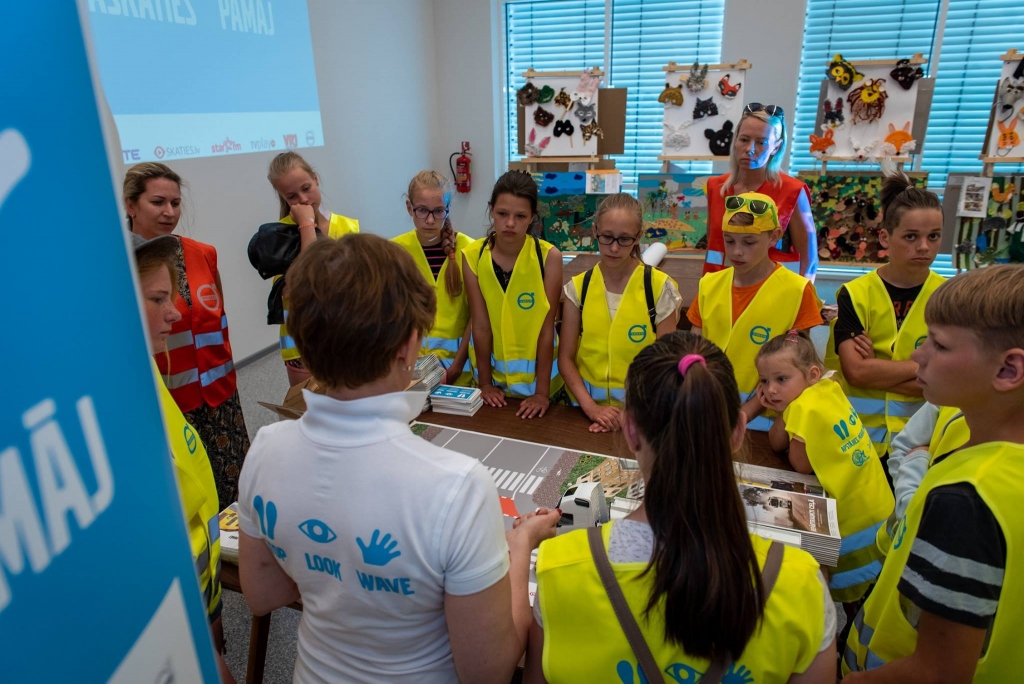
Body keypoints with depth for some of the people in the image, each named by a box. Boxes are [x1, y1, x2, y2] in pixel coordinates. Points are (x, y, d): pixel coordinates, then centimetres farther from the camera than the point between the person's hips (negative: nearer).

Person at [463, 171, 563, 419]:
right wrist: (485, 383, -6)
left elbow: (547, 327, -15)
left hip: (537, 373, -1)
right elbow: (481, 325, -9)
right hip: (493, 373, 2)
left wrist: (542, 391, -14)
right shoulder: (472, 256, -11)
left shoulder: (549, 256, -15)